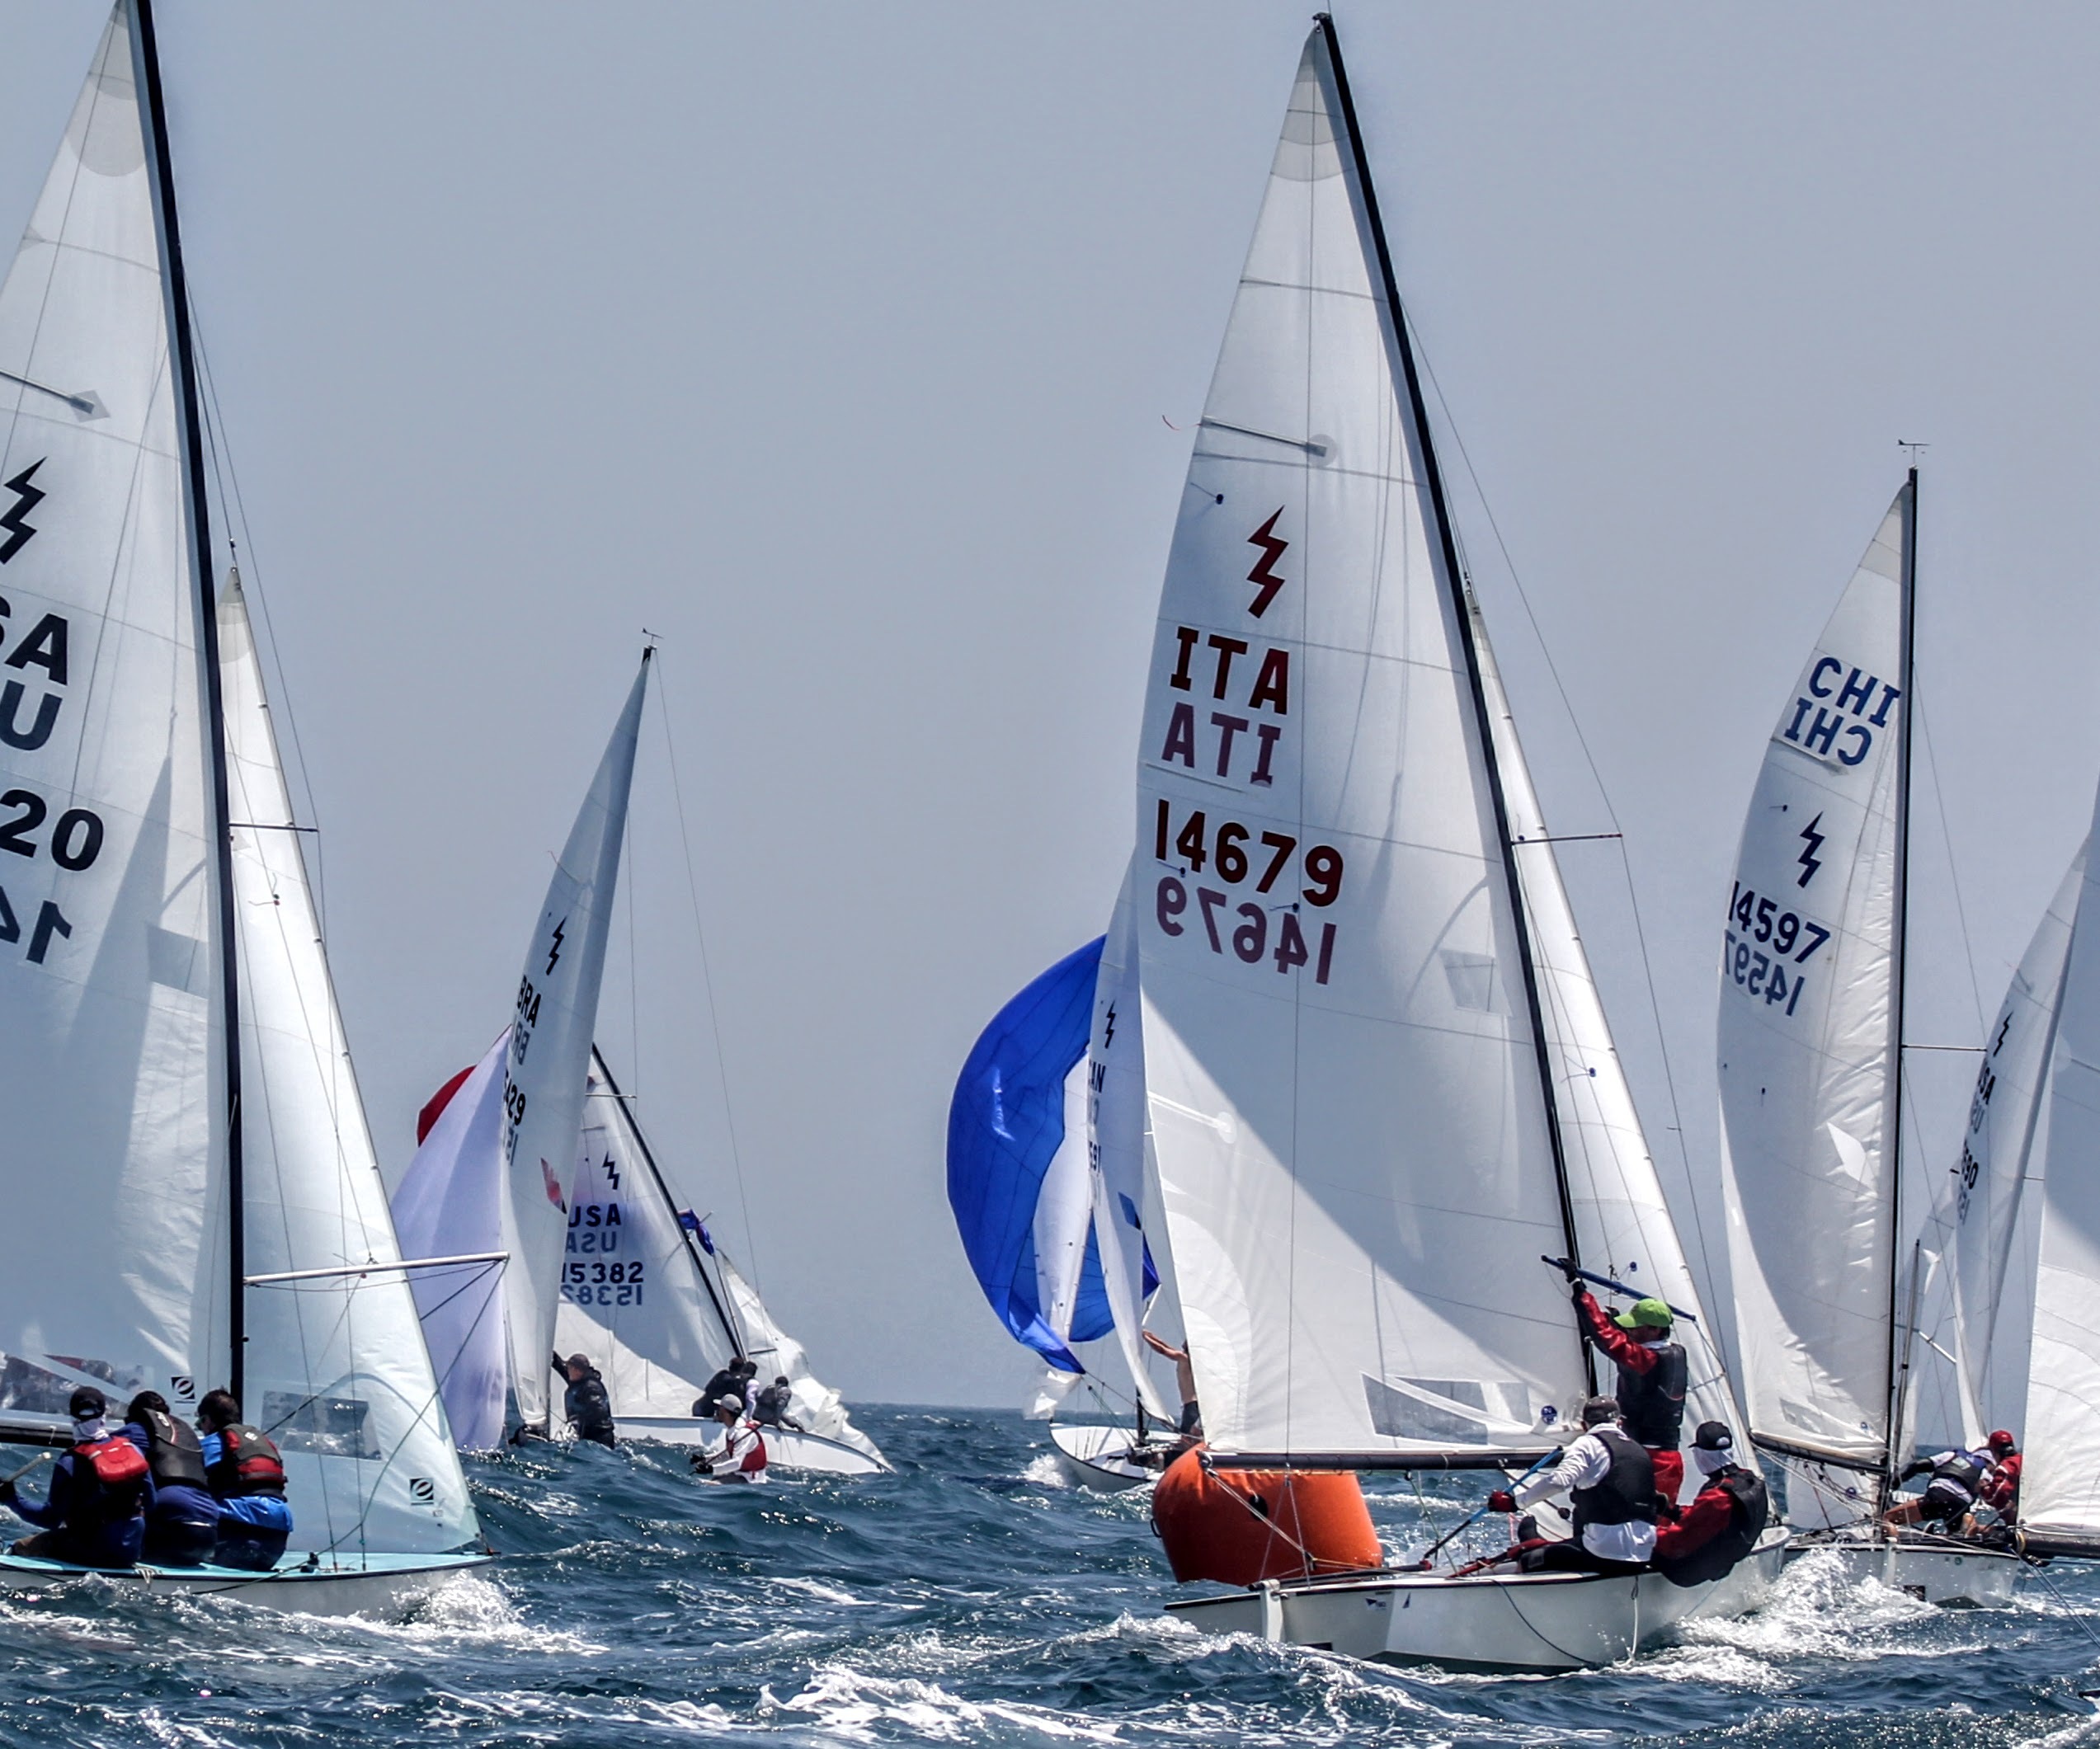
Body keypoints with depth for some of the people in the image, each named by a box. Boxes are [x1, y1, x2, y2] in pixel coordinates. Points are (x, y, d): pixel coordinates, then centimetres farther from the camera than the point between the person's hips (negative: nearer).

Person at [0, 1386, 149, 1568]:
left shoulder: (70, 1464, -18)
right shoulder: (133, 1451, -4)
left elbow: (51, 1519, -15)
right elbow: (150, 1502, 4)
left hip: (94, 1553, -6)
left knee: (22, 1547, 4)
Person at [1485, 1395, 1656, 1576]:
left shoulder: (1589, 1444, -3)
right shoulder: (1639, 1450, 18)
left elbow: (1558, 1481, -20)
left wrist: (1515, 1502, -17)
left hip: (1605, 1551, -8)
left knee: (1528, 1561, 1)